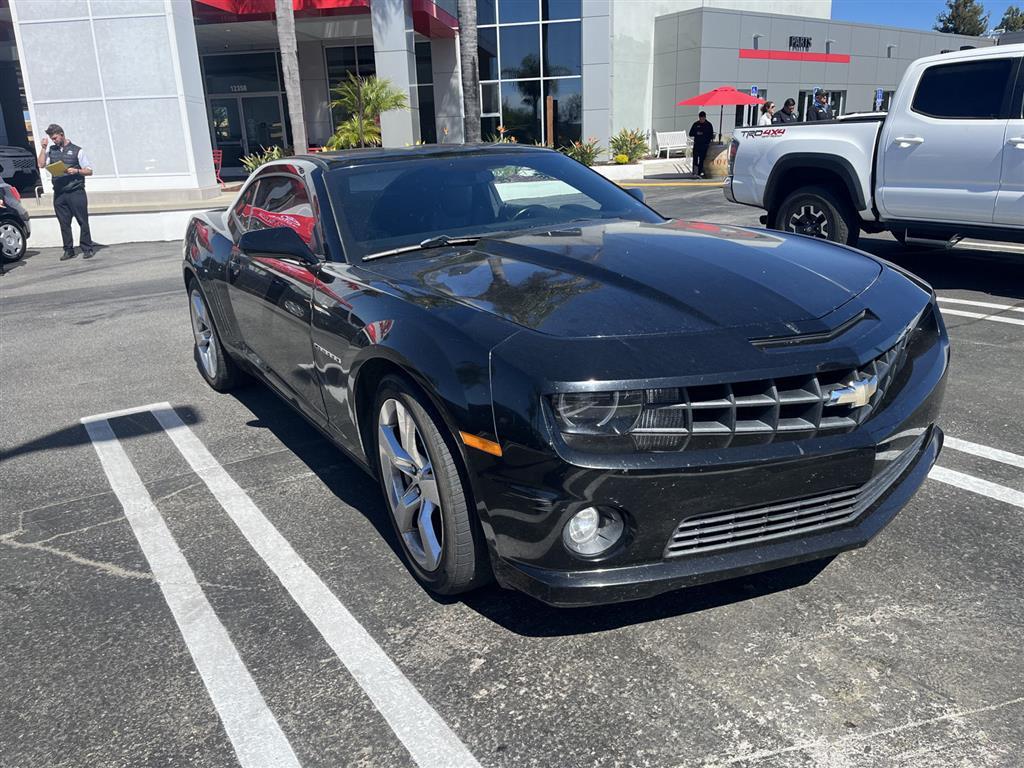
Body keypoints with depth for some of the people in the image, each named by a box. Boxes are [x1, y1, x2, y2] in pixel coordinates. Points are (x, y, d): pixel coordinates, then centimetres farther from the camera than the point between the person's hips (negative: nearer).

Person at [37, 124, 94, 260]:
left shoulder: (77, 150, 3)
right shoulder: (50, 150, 15)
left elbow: (89, 171, 2)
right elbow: (41, 164, 4)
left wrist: (76, 171, -15)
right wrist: (43, 147, 1)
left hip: (76, 192, -4)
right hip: (59, 194, 4)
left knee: (83, 221, -3)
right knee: (64, 223, 5)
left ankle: (87, 249, 4)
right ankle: (68, 250, 11)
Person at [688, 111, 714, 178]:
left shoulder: (709, 125, 4)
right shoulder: (695, 124, 7)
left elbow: (711, 135, 6)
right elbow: (691, 134, 7)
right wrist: (697, 133, -12)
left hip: (704, 145, 0)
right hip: (696, 144, 0)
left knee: (702, 159, 0)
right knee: (695, 158, -12)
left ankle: (699, 172, 5)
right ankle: (695, 172, -13)